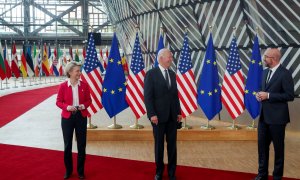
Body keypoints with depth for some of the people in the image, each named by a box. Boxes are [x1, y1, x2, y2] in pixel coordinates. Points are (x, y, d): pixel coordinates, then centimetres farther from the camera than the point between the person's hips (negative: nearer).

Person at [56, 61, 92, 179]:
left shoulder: (84, 85, -1)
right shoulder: (63, 86, -7)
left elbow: (89, 100, 6)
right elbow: (58, 102, -2)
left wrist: (84, 105, -15)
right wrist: (67, 107, -20)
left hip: (81, 117, 1)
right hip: (67, 117, -1)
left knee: (81, 144, 6)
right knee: (67, 144, 8)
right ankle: (68, 170, 25)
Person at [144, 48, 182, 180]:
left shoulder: (172, 74, 11)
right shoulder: (151, 74, -7)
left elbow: (175, 95, 14)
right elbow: (148, 96, -10)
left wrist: (178, 112, 8)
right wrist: (152, 114, -16)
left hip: (172, 116, 5)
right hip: (159, 116, -5)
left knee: (172, 144, 9)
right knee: (159, 144, 8)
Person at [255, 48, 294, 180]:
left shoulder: (285, 74, -14)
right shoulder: (265, 72, 11)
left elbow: (290, 96, -18)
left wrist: (268, 96, -20)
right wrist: (260, 94, -2)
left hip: (277, 117, -7)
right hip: (263, 116, 7)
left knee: (278, 148, 7)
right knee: (262, 145, 13)